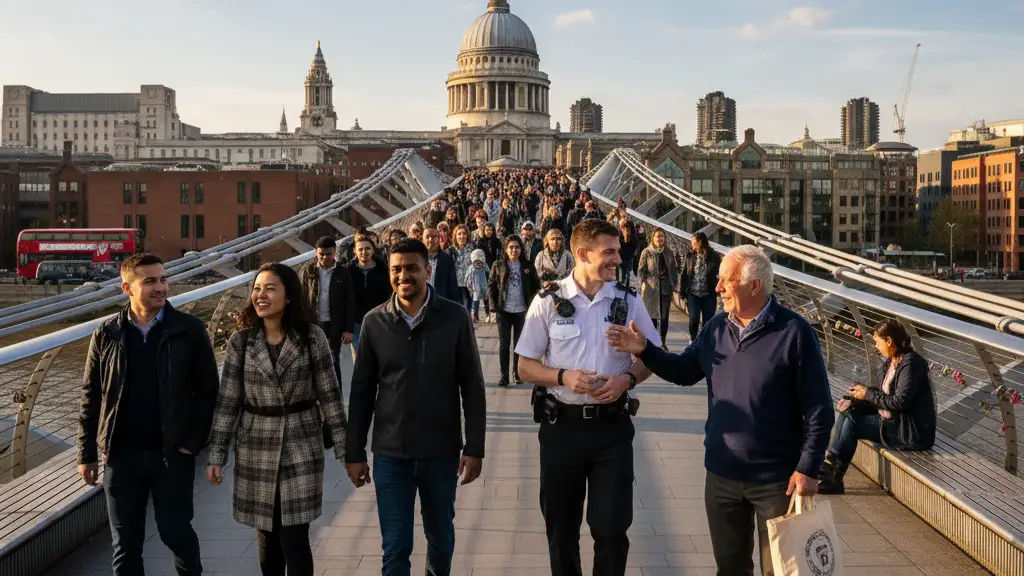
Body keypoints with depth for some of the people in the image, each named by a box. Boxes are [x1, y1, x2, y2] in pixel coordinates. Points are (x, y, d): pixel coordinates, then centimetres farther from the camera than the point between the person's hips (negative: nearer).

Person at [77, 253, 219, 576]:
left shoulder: (189, 330, -5)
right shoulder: (106, 334, 0)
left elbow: (208, 390, -2)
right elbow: (91, 397, 5)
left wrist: (194, 442, -8)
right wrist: (87, 453, 4)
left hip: (172, 453, -2)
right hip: (121, 455, 2)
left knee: (176, 532, 8)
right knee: (125, 541, 11)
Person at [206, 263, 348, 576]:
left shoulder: (312, 337, -7)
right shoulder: (241, 340, -3)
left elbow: (329, 395, -3)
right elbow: (227, 400, 0)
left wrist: (345, 447, -4)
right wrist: (216, 454, -2)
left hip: (300, 447, -2)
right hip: (256, 448, 2)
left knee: (294, 540, -3)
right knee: (267, 538, 12)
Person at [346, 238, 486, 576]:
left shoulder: (455, 318, -7)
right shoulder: (374, 322, -2)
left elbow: (473, 389, -3)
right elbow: (361, 393, 3)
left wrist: (474, 448, -5)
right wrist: (354, 453, 3)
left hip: (441, 452, 0)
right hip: (390, 453, 0)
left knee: (441, 536, 18)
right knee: (395, 547, 3)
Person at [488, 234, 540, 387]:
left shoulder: (528, 266, 0)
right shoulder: (498, 266, -1)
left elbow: (536, 286, 5)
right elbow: (491, 286, 2)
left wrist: (532, 304, -5)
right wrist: (494, 305, -7)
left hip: (521, 311, 1)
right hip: (504, 311, -1)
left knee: (519, 343, 11)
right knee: (504, 344, 2)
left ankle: (518, 373, 22)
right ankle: (504, 376, 6)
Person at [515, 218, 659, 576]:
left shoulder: (629, 301, 0)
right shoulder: (548, 302, -3)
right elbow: (525, 367, 1)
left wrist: (627, 379, -11)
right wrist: (563, 377, -18)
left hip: (612, 426, 0)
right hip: (561, 425, 0)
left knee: (612, 529, 2)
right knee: (561, 530, 14)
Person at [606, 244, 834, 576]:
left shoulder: (793, 332, -16)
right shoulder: (716, 328, 2)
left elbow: (818, 409, -13)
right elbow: (685, 372, 13)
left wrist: (808, 469, -15)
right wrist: (644, 349, -3)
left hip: (777, 479, -5)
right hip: (721, 475, 5)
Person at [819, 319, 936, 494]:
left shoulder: (911, 363, -18)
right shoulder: (891, 361, 11)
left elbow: (900, 401, -24)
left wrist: (868, 394, -13)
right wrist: (864, 392, -3)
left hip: (911, 431, -9)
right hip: (893, 419, 9)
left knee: (851, 424, -18)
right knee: (846, 413, -4)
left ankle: (833, 478, -7)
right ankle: (829, 470, -8)